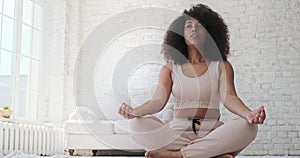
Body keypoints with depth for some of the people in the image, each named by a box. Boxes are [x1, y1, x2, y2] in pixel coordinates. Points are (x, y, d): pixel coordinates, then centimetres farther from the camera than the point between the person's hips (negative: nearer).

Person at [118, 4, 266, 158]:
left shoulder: (221, 66, 10)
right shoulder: (170, 68, 12)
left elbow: (228, 97, -8)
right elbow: (158, 100, -3)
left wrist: (248, 114, -31)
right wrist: (135, 111, -26)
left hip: (211, 132, 0)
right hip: (178, 132, 1)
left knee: (247, 127, -30)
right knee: (138, 125, -26)